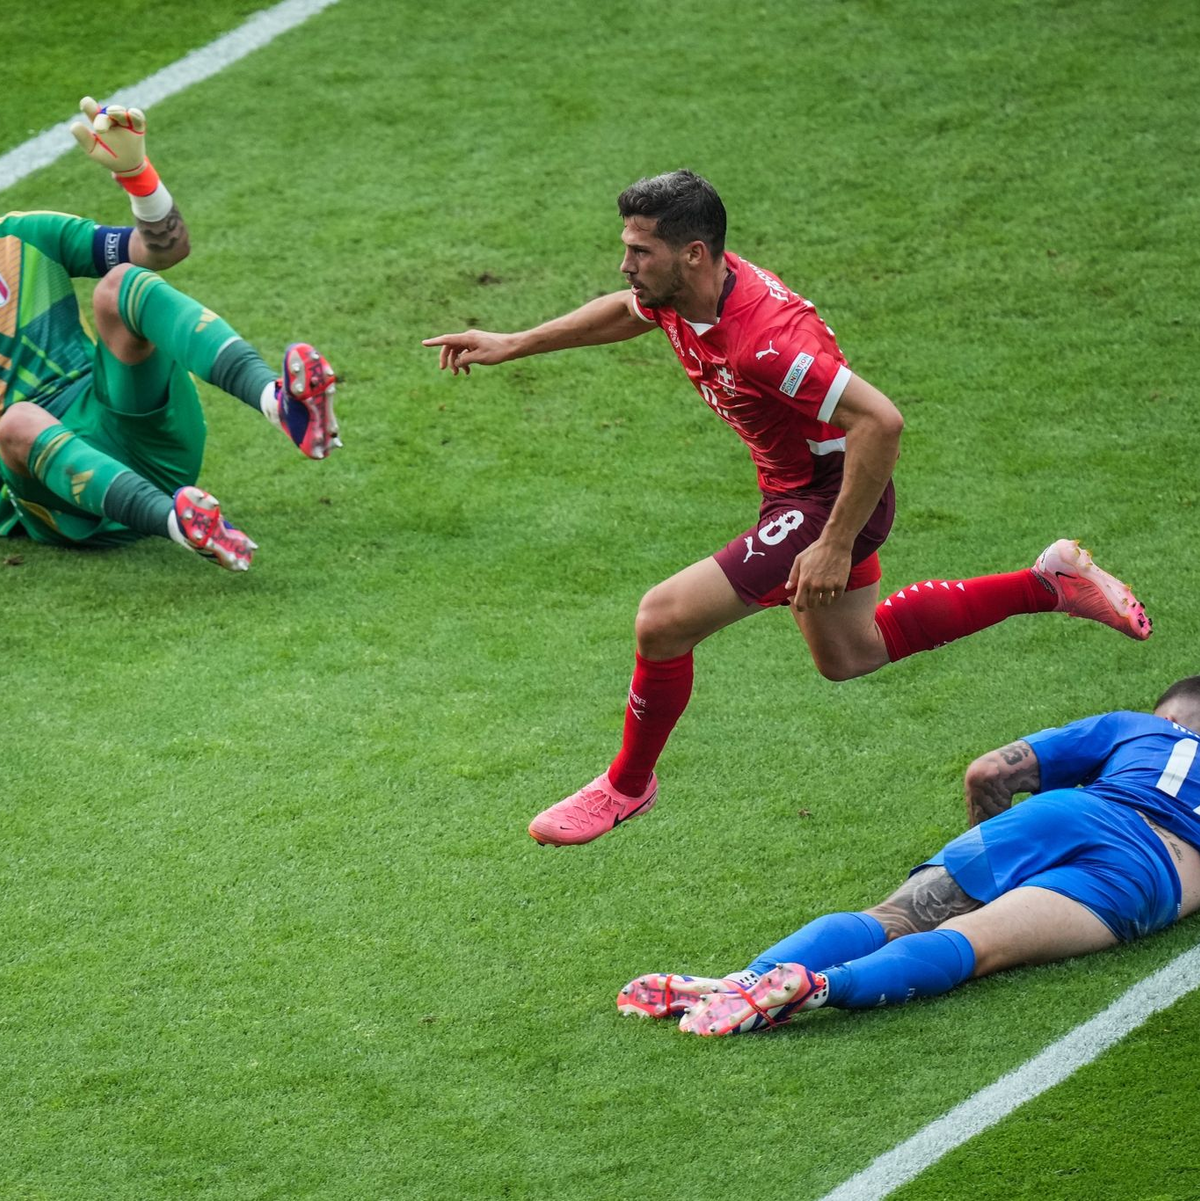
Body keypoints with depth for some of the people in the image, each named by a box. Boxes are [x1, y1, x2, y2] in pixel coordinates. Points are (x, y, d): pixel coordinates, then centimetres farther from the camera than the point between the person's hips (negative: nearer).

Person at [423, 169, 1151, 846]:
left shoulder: (765, 339, -36)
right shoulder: (679, 291, -9)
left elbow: (881, 422, -37)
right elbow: (626, 312, 17)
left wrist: (836, 546, -34)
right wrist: (512, 345, 16)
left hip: (830, 501, -10)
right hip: (795, 489, 10)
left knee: (664, 620, -15)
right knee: (848, 656, 27)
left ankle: (628, 785, 11)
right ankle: (1049, 582, 34)